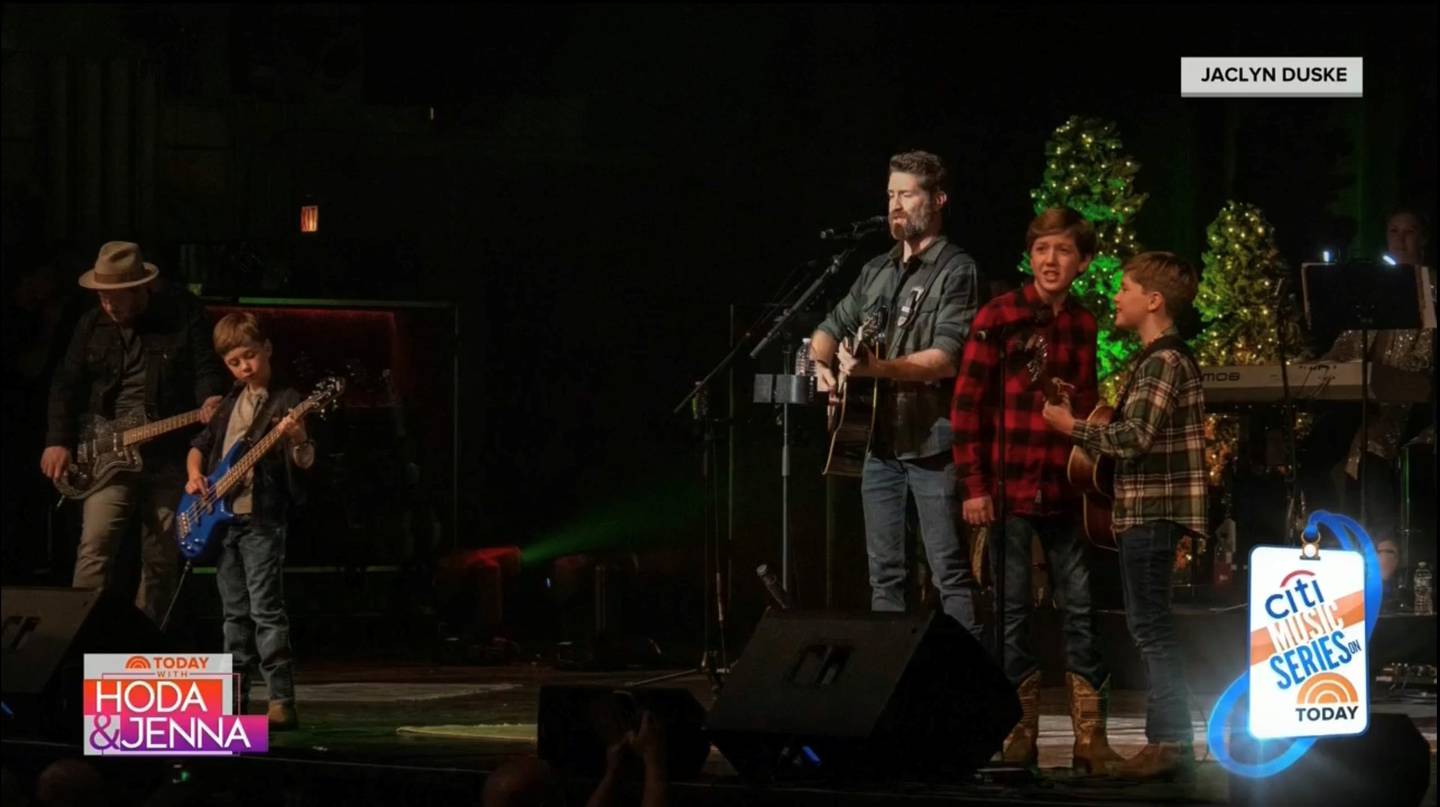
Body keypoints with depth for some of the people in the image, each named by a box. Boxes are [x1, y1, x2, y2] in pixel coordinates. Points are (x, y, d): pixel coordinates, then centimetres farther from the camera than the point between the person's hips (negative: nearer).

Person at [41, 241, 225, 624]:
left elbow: (206, 366, -2)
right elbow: (66, 386, 10)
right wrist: (58, 442, 0)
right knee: (95, 545, -15)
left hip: (169, 456, -1)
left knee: (161, 559, 7)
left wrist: (210, 398, -24)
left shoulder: (183, 312, -2)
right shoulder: (92, 325, 7)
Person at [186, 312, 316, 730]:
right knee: (235, 613, 10)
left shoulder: (285, 401, -5)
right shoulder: (232, 402, 16)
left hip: (261, 519, -7)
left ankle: (282, 702, -16)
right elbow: (200, 444, 26)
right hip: (223, 519, 7)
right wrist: (195, 474, 6)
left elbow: (305, 462, -13)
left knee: (266, 610, -13)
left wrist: (297, 438, -34)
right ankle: (234, 700, 14)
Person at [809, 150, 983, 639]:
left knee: (951, 572, -8)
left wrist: (878, 368, -28)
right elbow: (831, 330, 24)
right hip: (880, 439, 7)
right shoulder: (876, 272, 17)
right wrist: (822, 364, 2)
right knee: (884, 573, 9)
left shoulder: (956, 271, -7)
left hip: (932, 442, -7)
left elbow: (947, 358, -17)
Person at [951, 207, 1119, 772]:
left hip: (1067, 491, 4)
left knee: (1081, 611, 4)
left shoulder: (1085, 326, 9)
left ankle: (1091, 737, 8)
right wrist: (974, 487, -9)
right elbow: (967, 406, -5)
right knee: (1012, 613, 3)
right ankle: (1020, 733, 10)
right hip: (1009, 488, -4)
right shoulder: (999, 318, -5)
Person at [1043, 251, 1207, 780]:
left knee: (1151, 627, -10)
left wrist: (1073, 428, -13)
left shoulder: (1162, 361, -14)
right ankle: (1165, 739, 15)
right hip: (1146, 510, 10)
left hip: (1150, 512, -10)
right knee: (1150, 627, 13)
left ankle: (1171, 743, -12)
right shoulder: (1166, 358, 18)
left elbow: (1135, 436, -24)